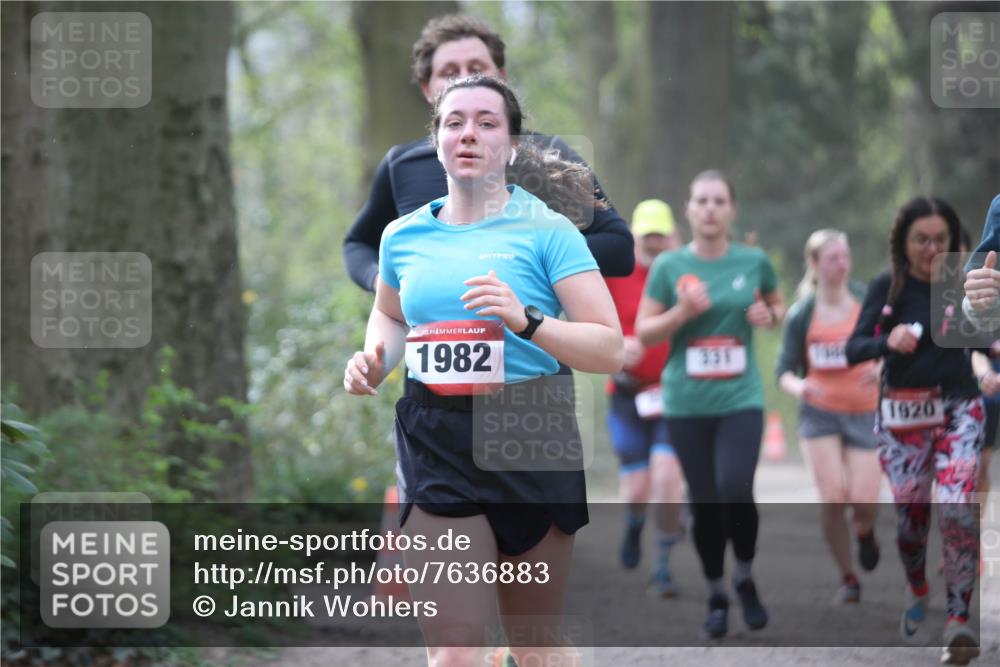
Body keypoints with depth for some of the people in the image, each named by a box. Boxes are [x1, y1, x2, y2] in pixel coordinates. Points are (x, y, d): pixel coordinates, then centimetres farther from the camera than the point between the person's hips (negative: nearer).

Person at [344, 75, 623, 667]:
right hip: (437, 446, 2)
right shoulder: (404, 236, 8)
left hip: (531, 442, -2)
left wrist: (527, 321, -24)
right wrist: (375, 358, 8)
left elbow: (611, 350, -9)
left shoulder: (547, 231, -3)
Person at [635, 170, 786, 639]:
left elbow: (777, 307, 20)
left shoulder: (754, 262, 3)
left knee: (735, 490, -19)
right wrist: (681, 313, -14)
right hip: (686, 403, 1)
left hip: (740, 398, -1)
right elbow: (643, 332, 4)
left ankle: (745, 578, 6)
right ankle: (716, 595, 20)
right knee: (704, 503, 3)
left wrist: (768, 316, -3)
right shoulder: (669, 266, 1)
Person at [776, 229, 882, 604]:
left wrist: (883, 369, -19)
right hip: (820, 414, 0)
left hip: (864, 413, 0)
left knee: (864, 502, -9)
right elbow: (784, 370, 2)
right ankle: (848, 579, 6)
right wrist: (797, 387, -20)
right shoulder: (801, 315, -1)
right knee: (833, 498, -13)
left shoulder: (868, 302, -1)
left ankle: (865, 532, 30)